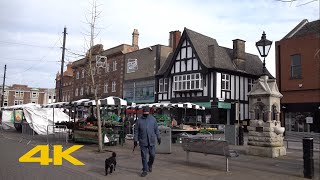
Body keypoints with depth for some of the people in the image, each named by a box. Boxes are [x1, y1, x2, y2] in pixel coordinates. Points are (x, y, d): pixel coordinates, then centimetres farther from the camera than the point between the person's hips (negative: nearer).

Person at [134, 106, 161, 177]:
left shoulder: (153, 119, 3)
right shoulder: (139, 120, 0)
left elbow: (156, 129, 9)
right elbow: (136, 131, 3)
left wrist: (158, 137, 8)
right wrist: (135, 140, 0)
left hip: (151, 141, 1)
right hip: (142, 142, -1)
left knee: (152, 155, 4)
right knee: (144, 156, 3)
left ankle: (150, 165, 33)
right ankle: (145, 170, 14)